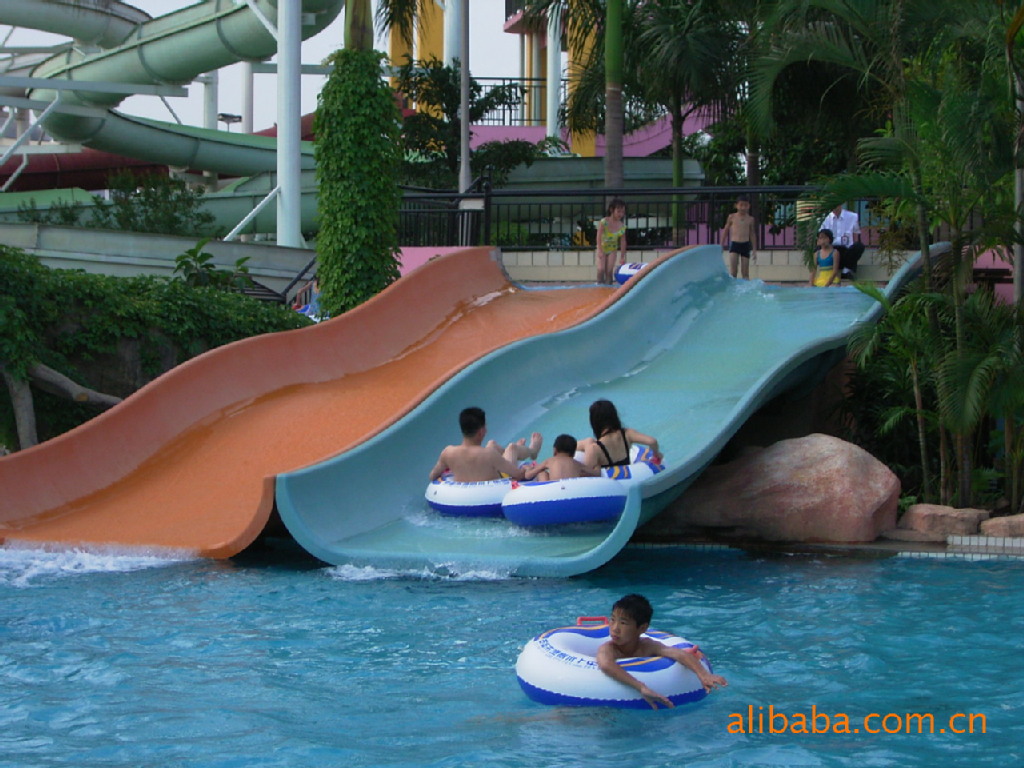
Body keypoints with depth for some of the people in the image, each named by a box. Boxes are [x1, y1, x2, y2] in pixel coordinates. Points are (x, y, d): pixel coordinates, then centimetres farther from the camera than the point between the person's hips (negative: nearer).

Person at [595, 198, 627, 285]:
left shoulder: (622, 226, -11)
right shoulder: (603, 222, -21)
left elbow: (623, 242, -4)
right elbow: (599, 237, -21)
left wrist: (622, 257, -2)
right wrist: (600, 251, -26)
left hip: (612, 249, 2)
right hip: (602, 248, -2)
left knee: (609, 271, -2)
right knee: (601, 269, -12)